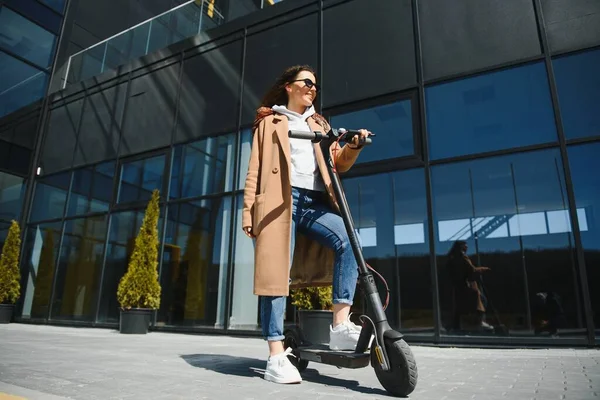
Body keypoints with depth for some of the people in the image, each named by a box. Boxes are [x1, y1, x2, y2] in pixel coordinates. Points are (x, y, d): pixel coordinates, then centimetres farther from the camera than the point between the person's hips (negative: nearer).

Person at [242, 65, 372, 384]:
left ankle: (340, 326, -21)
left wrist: (354, 146, -3)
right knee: (276, 273, -11)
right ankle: (276, 356, -7)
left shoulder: (319, 124, 29)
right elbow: (255, 168, 9)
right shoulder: (270, 122, 19)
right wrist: (248, 209, -2)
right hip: (279, 200, -3)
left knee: (348, 239, -25)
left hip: (315, 202, 3)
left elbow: (338, 164, 18)